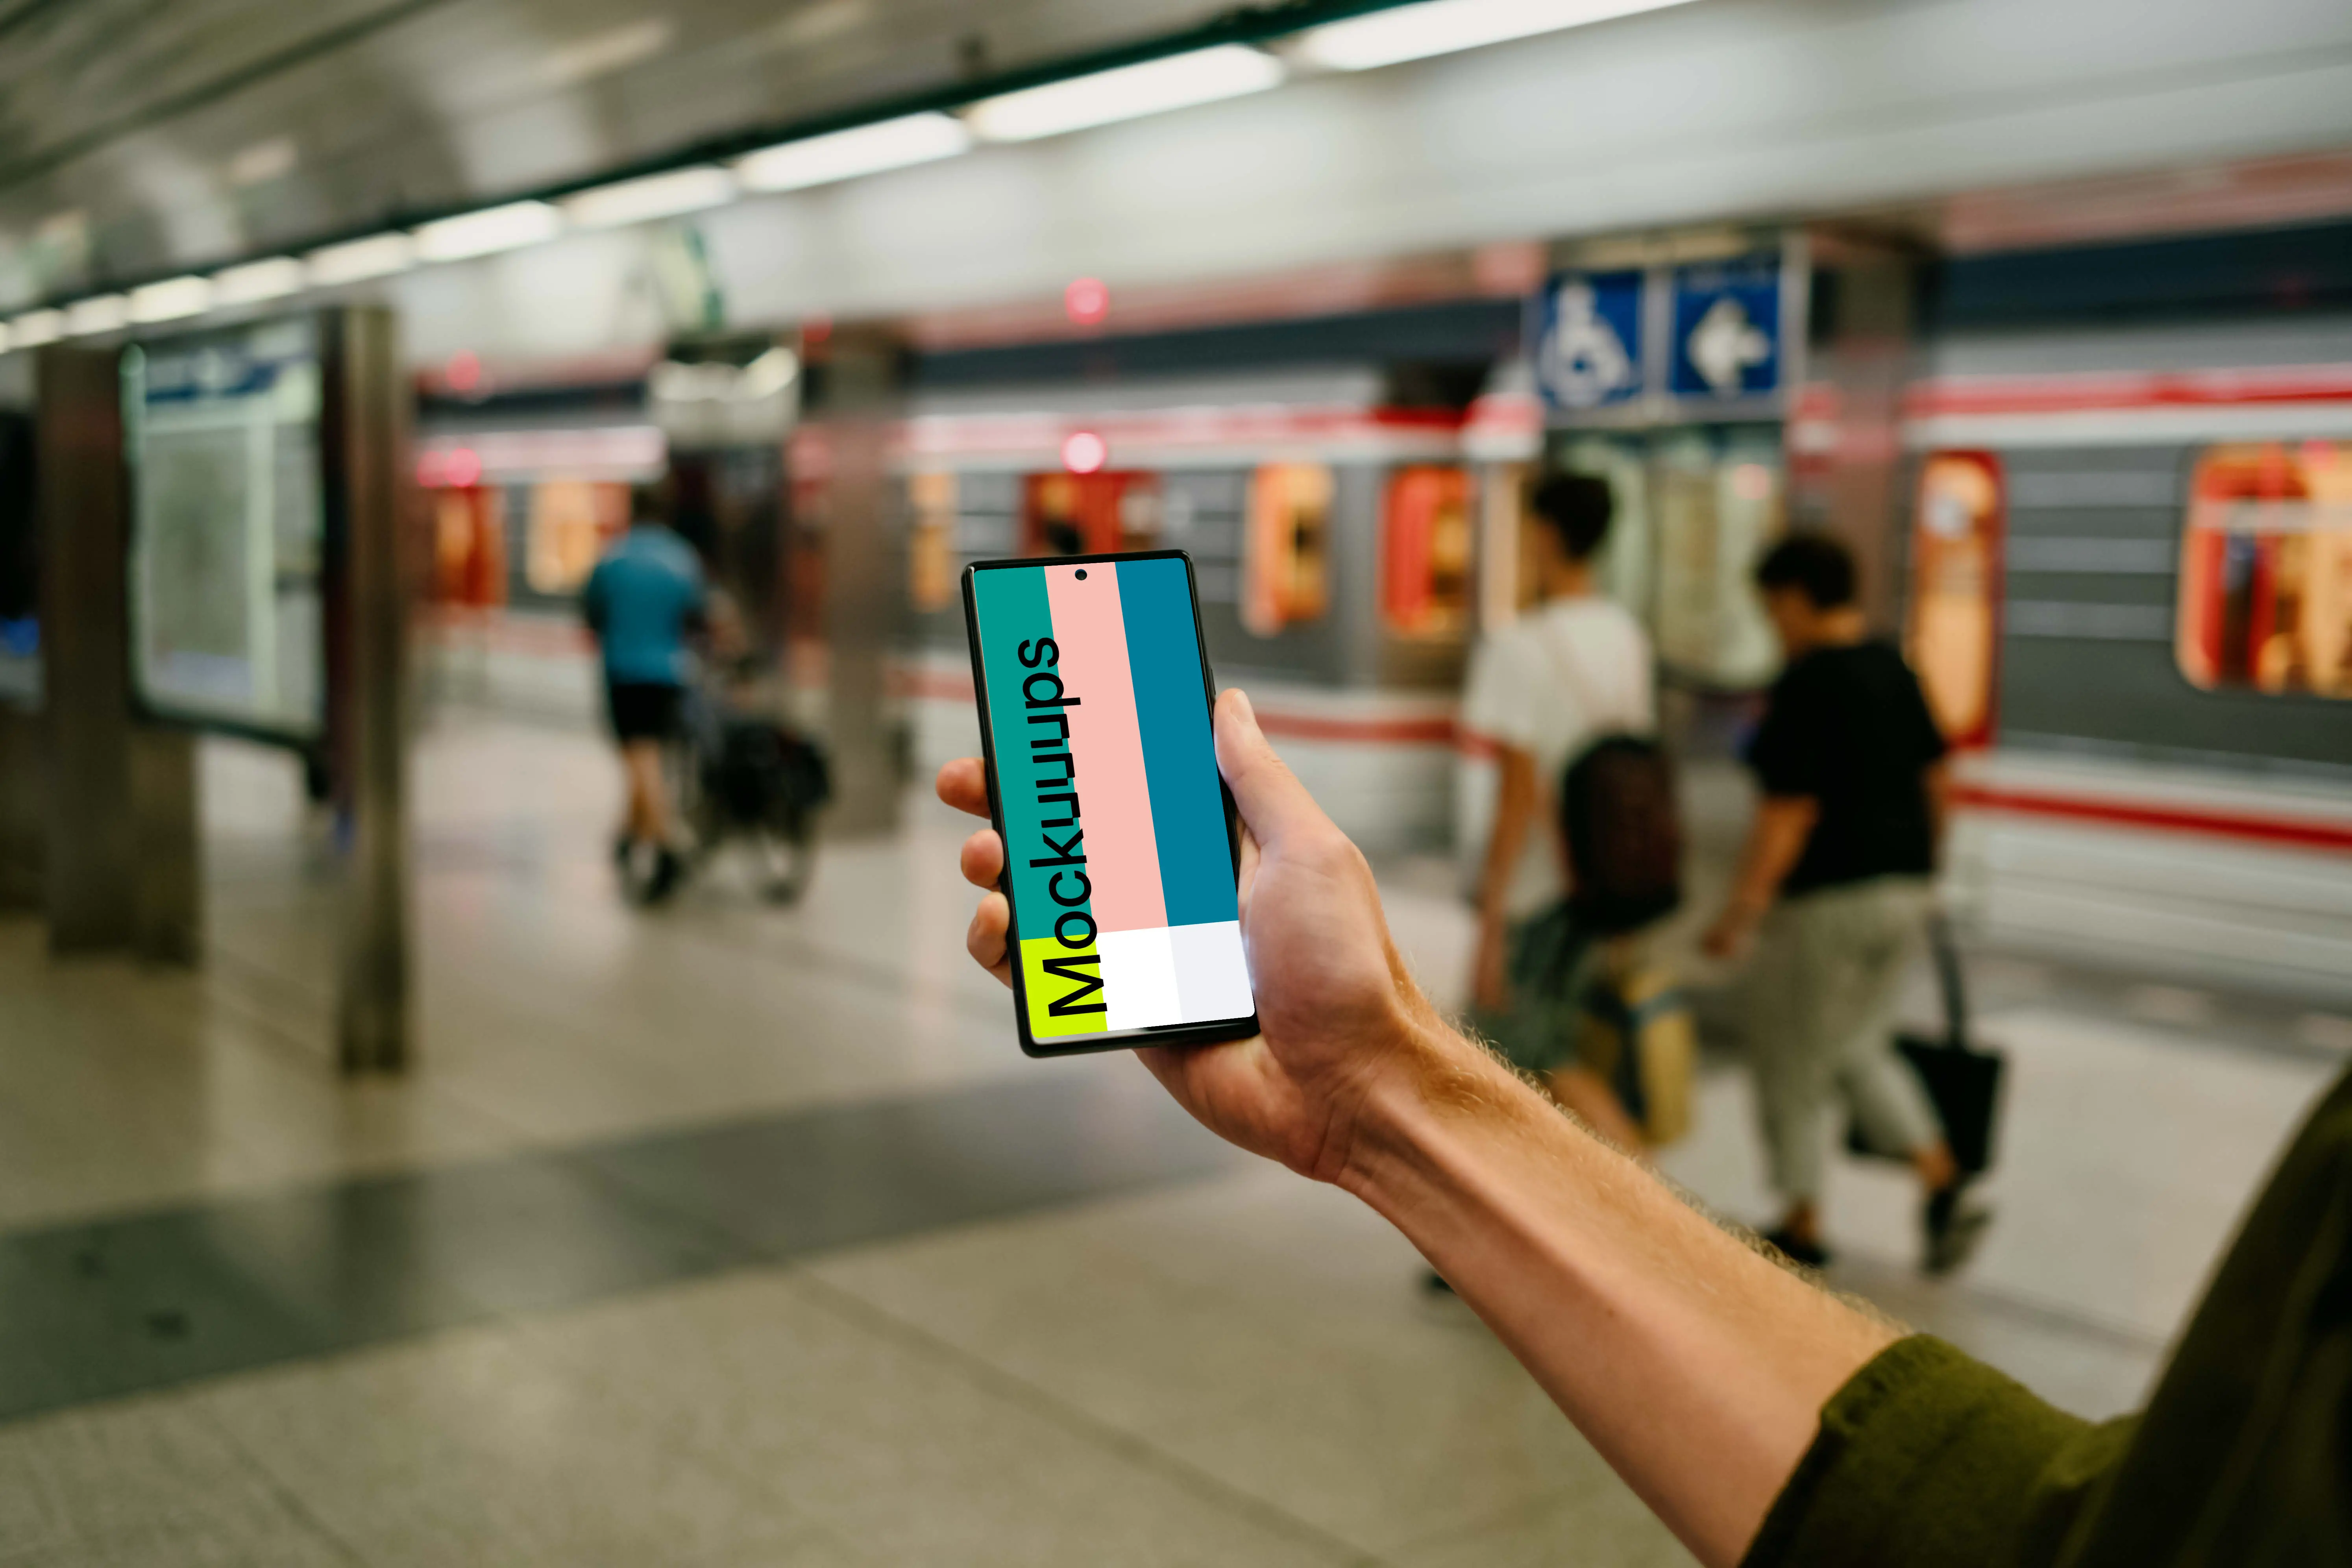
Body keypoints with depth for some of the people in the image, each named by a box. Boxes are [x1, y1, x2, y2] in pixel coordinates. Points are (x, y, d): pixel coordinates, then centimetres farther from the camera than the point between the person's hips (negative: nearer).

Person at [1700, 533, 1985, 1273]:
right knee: (1855, 1047, 22)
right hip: (1902, 890, 8)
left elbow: (1790, 812, -21)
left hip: (1829, 899, -8)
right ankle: (1943, 1185, 10)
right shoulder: (1895, 670, 7)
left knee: (1789, 1058, 9)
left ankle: (1802, 1225, 19)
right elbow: (1935, 780, 13)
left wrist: (1741, 910, -17)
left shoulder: (1804, 687, -17)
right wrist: (1917, 866, 26)